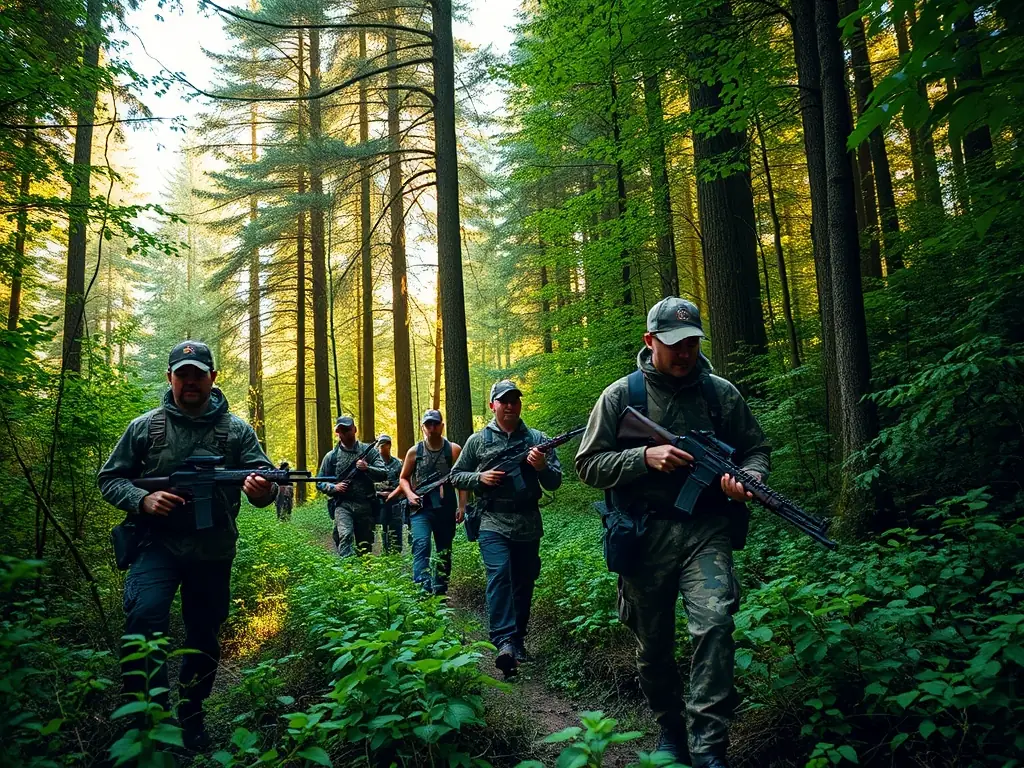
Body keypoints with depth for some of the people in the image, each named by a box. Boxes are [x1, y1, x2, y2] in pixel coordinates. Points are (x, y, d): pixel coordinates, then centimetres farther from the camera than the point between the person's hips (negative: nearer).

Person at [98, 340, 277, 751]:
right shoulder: (145, 427, 2)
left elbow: (264, 477, -4)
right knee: (144, 618, -25)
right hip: (157, 543, -1)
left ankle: (190, 716, 34)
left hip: (213, 551, 1)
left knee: (204, 639, 12)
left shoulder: (236, 430, 1)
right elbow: (109, 478, 7)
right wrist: (142, 500, -14)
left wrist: (263, 489, -29)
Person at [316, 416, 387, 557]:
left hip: (365, 506, 1)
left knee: (365, 545, 7)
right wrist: (334, 487, -6)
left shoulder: (369, 451, 7)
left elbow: (383, 474, 0)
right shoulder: (331, 456, 9)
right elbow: (320, 483, 14)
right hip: (342, 505, -1)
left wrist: (367, 468, -17)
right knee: (345, 535, -24)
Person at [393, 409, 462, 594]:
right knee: (421, 545, -21)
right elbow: (403, 478, 14)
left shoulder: (454, 450, 1)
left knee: (444, 552, 10)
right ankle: (423, 589, -29)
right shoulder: (414, 451, 3)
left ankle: (440, 590, 25)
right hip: (420, 508, -1)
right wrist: (409, 494, -5)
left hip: (446, 509, 1)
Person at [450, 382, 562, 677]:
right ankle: (504, 641, -24)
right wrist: (480, 477, -8)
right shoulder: (478, 440, 5)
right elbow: (456, 476, 11)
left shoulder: (536, 439, 7)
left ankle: (518, 640, 25)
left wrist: (542, 467, -14)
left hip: (529, 527, 3)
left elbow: (555, 482, 7)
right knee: (499, 575, -20)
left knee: (523, 584, 10)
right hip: (493, 524, -2)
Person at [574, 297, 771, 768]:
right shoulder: (621, 396, -1)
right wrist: (646, 457, -17)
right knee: (653, 645, 11)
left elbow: (756, 449, 13)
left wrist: (747, 477, -11)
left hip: (706, 530, 1)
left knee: (714, 623, -20)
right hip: (646, 535, 0)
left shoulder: (721, 393, 4)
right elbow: (588, 465, -2)